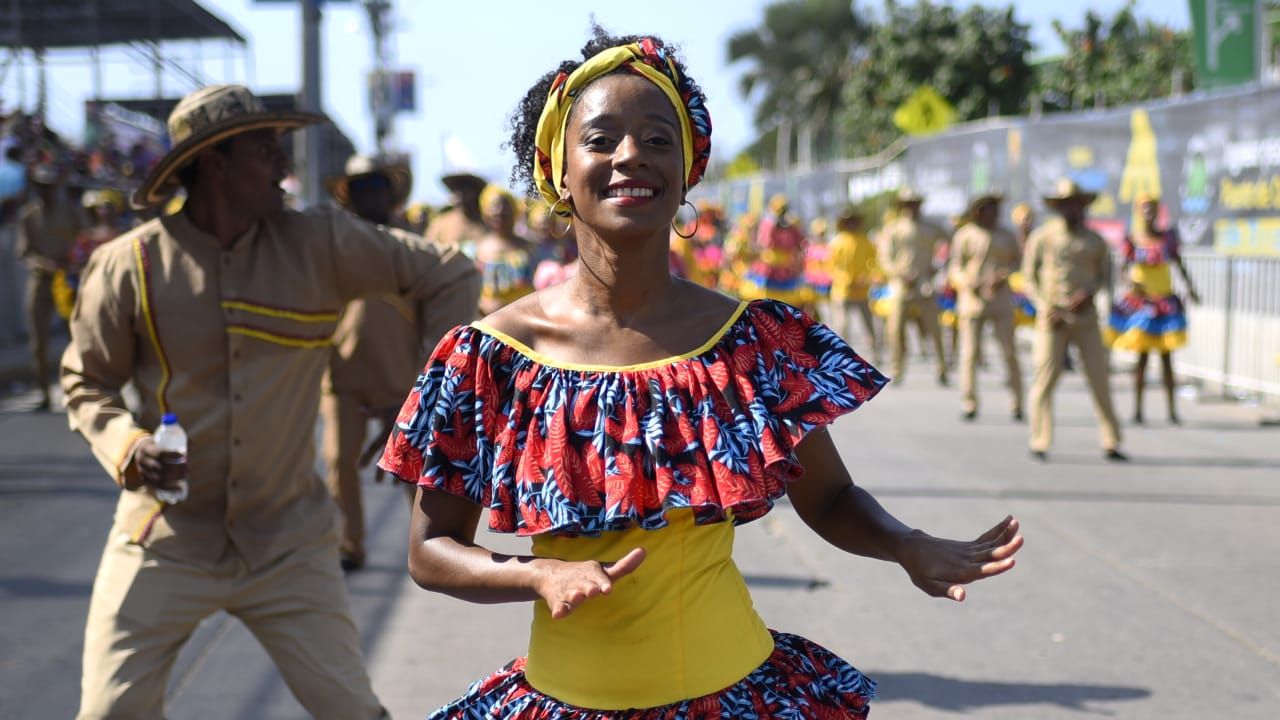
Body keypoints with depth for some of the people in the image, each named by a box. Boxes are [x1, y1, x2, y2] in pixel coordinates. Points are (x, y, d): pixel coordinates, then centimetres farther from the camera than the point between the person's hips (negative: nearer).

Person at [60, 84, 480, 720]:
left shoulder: (321, 245, -5)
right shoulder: (129, 265, -7)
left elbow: (448, 275, 5)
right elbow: (86, 381, 5)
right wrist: (123, 442, -15)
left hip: (289, 542, 1)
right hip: (166, 538, -1)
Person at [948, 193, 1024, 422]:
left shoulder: (1006, 236, 11)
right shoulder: (965, 235, 4)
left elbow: (1017, 262, 16)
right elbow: (955, 268, 2)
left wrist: (1004, 276, -5)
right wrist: (967, 283, -18)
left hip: (1000, 298, 2)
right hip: (972, 299, -1)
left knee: (1009, 351, -4)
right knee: (969, 352, -4)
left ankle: (1016, 404, 2)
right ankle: (969, 405, 2)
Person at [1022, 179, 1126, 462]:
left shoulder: (1095, 241, 7)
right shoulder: (1042, 237, 1)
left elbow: (1103, 274, 17)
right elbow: (1029, 276, 3)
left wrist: (1089, 292, -5)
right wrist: (1045, 308, -8)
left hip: (1085, 319, 2)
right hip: (1052, 319, -2)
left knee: (1099, 379, -2)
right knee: (1045, 380, -5)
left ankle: (1110, 444, 4)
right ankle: (1039, 444, 3)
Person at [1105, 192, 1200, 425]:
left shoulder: (1168, 235, -1)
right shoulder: (1132, 239, -6)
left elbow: (1179, 262, 5)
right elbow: (1125, 267, -9)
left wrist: (1190, 288, -6)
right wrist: (1132, 282, -30)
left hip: (1165, 302, 2)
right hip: (1139, 301, -2)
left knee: (1166, 357, 5)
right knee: (1143, 356, 0)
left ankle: (1172, 410, 9)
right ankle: (1137, 410, 8)